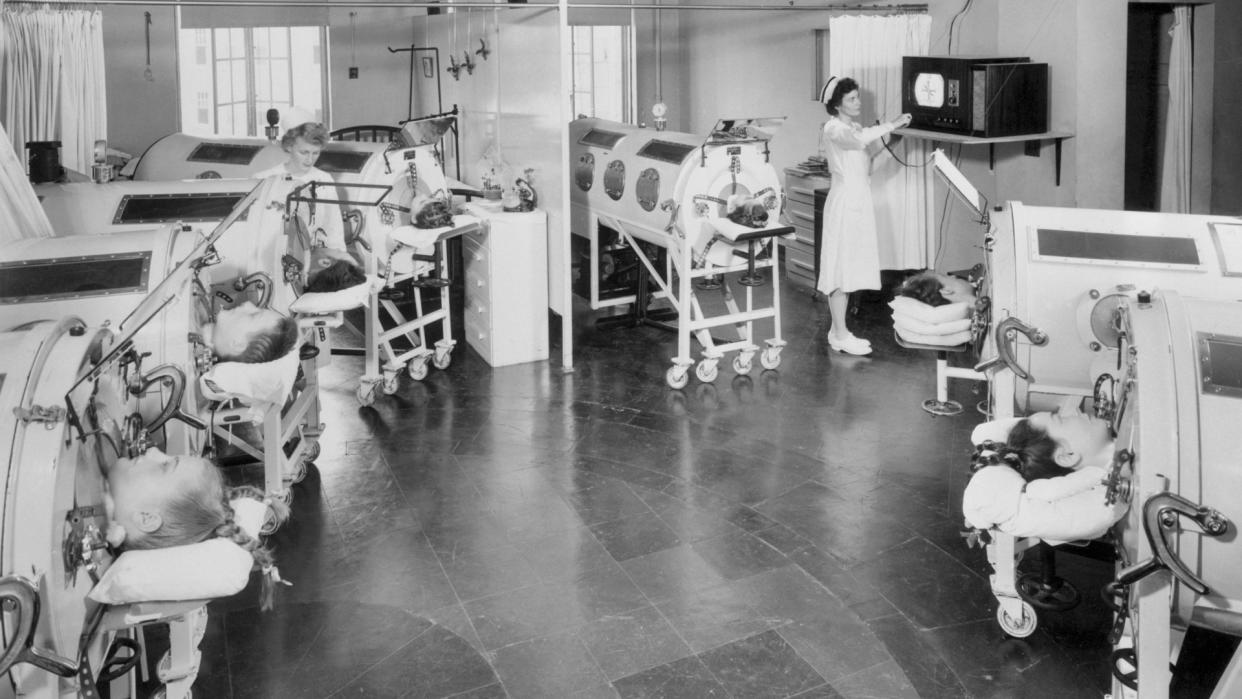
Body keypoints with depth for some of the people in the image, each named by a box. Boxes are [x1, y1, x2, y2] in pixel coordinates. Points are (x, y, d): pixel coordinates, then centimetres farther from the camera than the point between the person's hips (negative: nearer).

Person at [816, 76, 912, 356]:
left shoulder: (855, 127, 16)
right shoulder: (834, 128, -13)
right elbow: (858, 140, -33)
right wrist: (891, 124, -30)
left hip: (860, 201, 9)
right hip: (844, 201, -9)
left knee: (850, 267, 10)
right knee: (841, 266, -5)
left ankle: (839, 331, 17)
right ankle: (840, 335, -1)